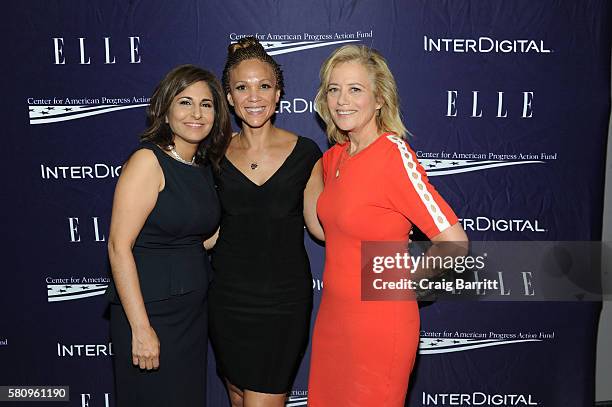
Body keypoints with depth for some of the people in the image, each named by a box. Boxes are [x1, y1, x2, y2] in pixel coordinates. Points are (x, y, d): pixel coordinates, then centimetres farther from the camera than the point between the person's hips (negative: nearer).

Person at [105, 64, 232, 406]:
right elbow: (119, 247, -19)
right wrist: (141, 328, -20)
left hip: (195, 310, 7)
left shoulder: (205, 167, 8)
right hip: (152, 310, -7)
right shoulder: (148, 161, -13)